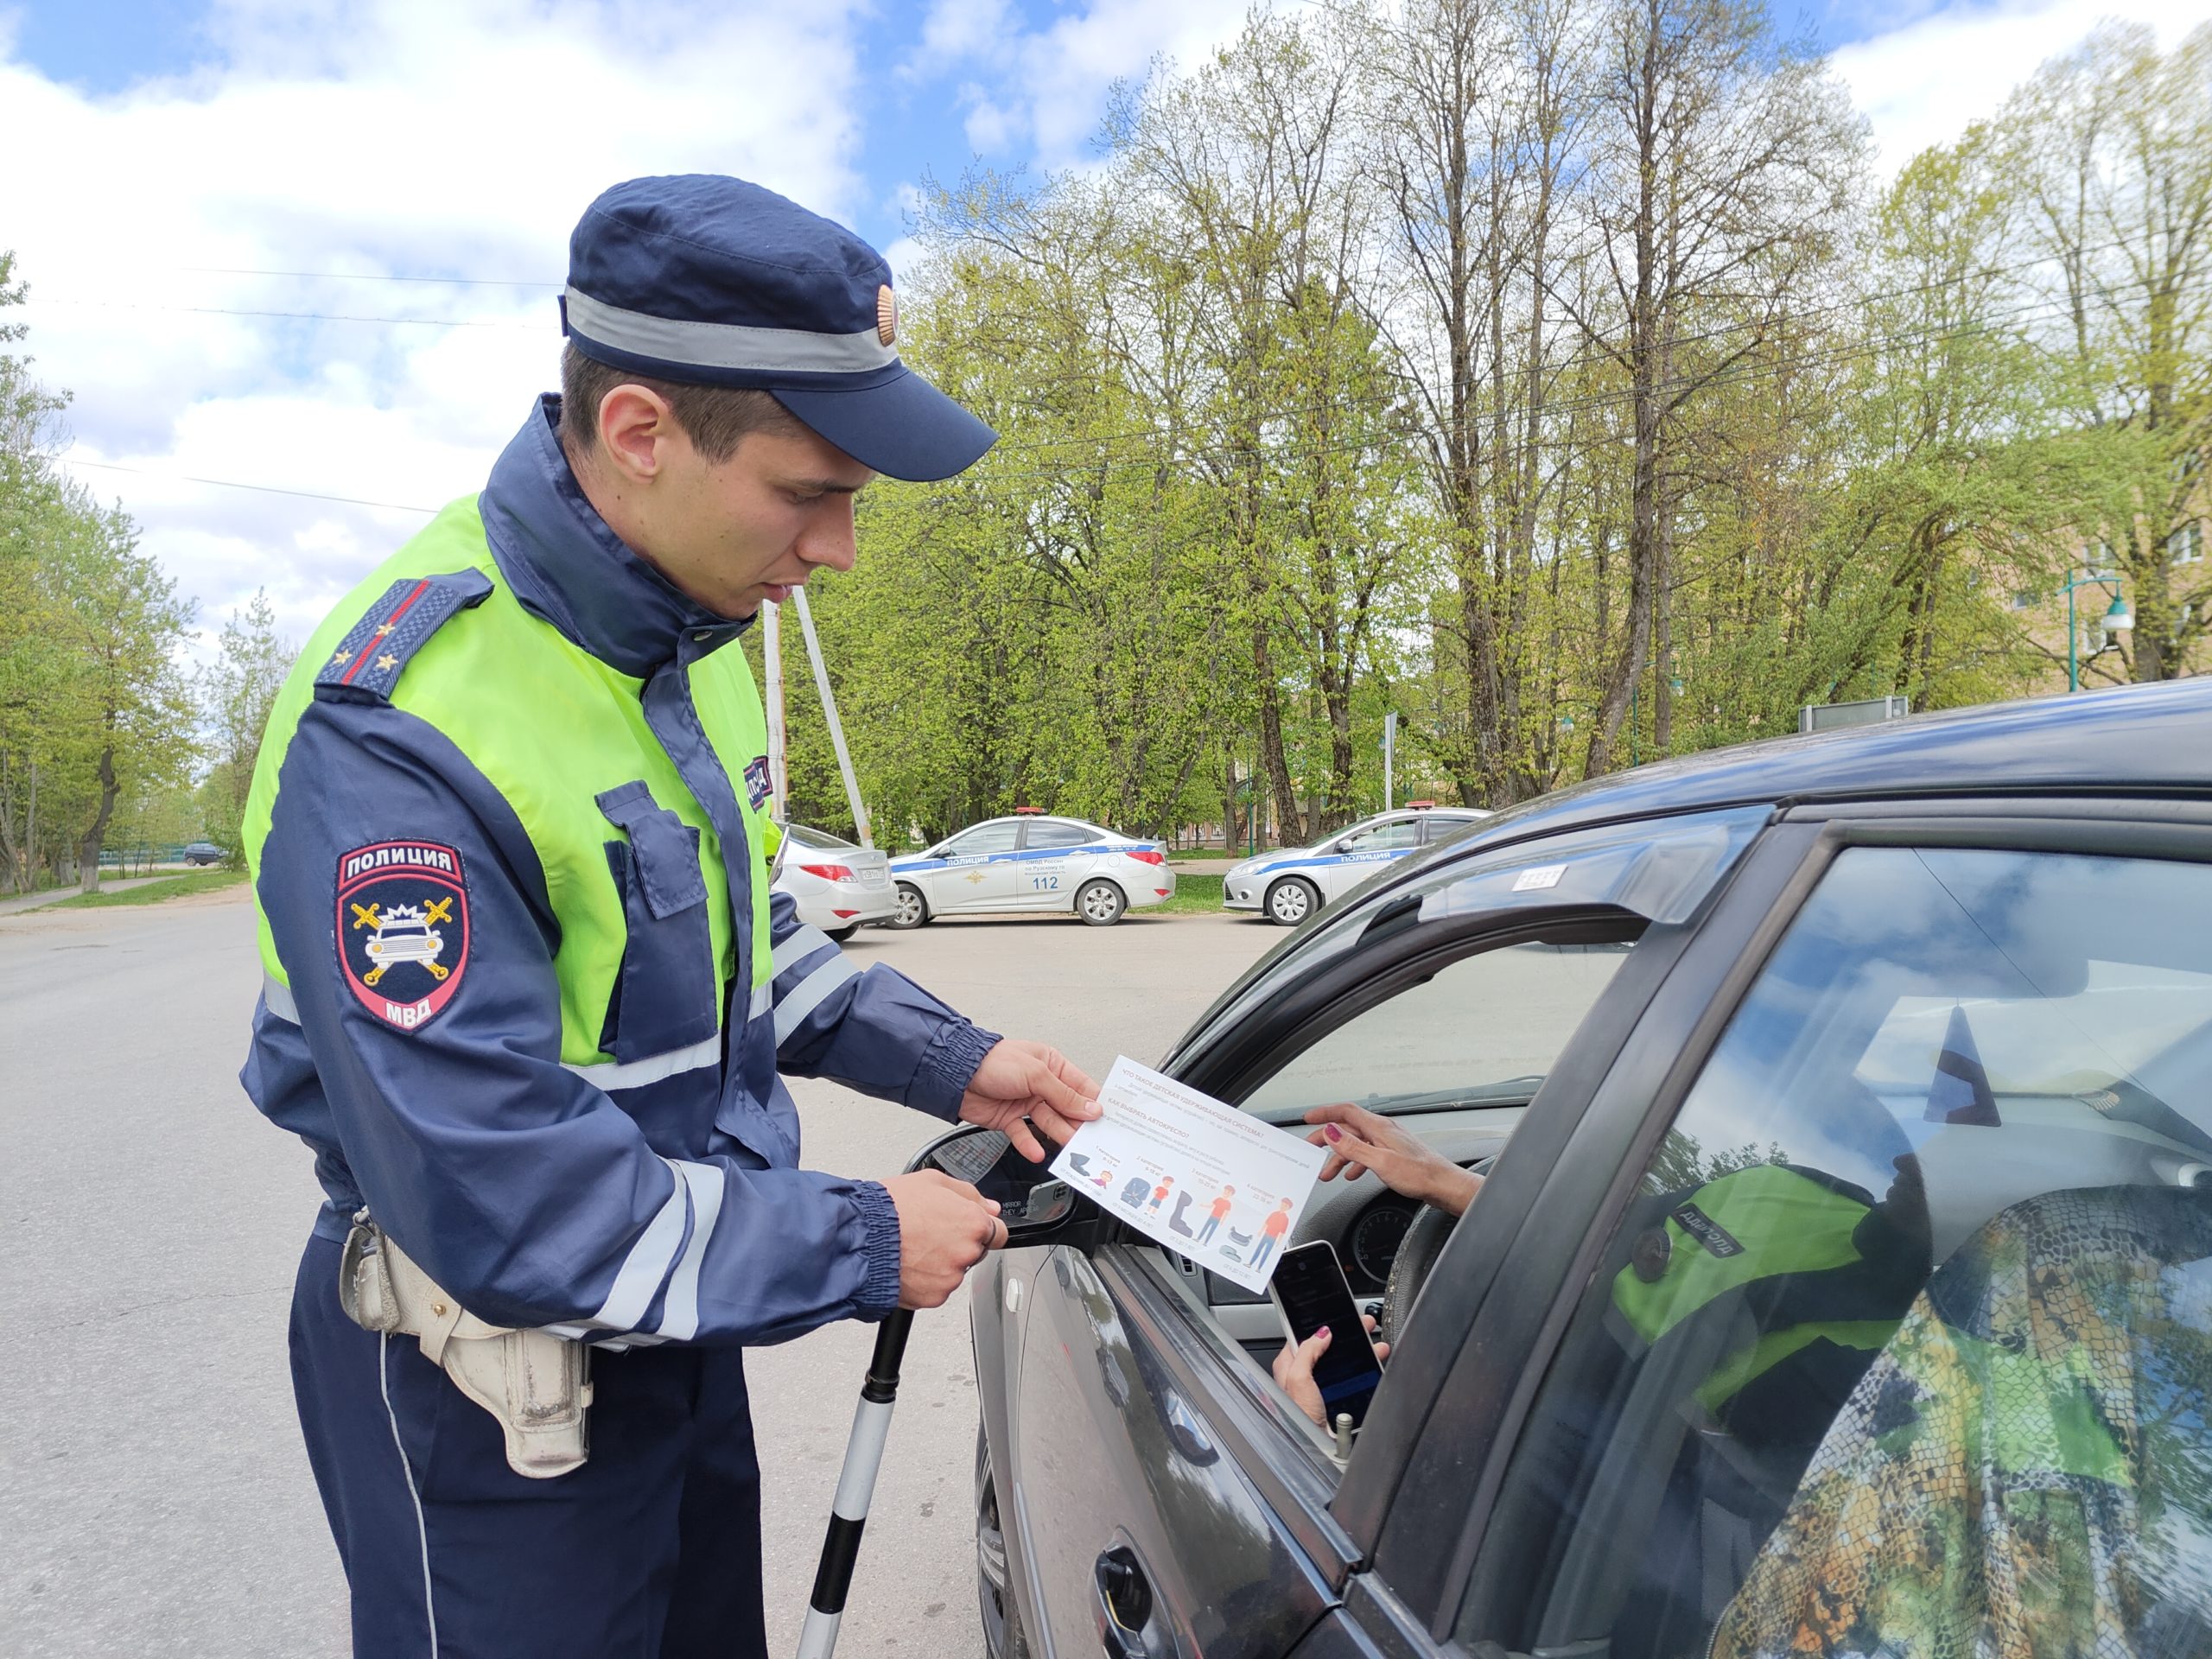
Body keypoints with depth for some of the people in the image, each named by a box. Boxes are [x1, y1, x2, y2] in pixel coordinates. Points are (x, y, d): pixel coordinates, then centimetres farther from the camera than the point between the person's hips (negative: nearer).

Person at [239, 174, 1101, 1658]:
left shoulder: (692, 638, -2)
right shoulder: (397, 736, -30)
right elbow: (502, 1202, -29)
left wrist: (951, 1064, -1)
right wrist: (861, 1246, -21)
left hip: (676, 1318, 8)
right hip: (497, 1383, -8)